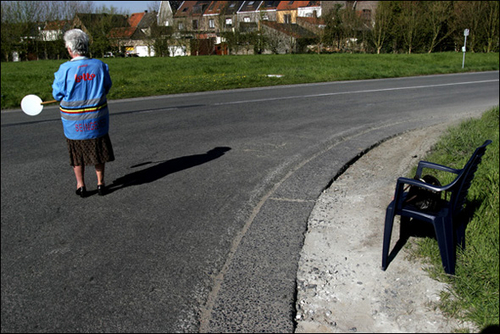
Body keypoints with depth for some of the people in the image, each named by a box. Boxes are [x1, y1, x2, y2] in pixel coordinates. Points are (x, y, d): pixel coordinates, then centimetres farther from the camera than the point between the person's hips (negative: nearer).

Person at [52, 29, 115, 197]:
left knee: (77, 152, 15)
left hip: (73, 121, -2)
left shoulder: (65, 69, -17)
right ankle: (100, 183, 23)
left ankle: (80, 185, 23)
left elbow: (57, 94, -7)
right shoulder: (100, 65, -8)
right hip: (96, 120, 2)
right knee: (98, 150, 17)